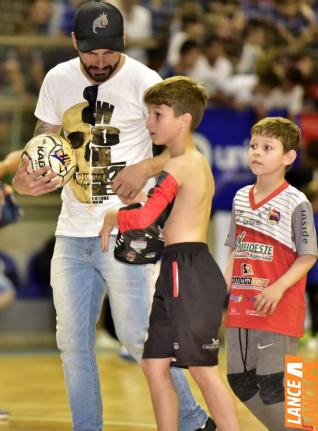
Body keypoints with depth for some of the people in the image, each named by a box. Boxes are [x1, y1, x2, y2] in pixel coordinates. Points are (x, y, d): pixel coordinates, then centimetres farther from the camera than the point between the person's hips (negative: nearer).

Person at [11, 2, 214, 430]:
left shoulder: (144, 82, -9)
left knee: (137, 336, -6)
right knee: (73, 342, 7)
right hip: (72, 234, 5)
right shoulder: (58, 80, 6)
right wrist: (25, 175, -4)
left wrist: (144, 169, -23)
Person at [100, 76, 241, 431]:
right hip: (179, 272, 10)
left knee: (203, 370, -6)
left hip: (186, 272, -10)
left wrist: (112, 217, -4)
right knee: (155, 366, 10)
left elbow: (145, 218, -22)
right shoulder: (200, 163, 18)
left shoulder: (177, 167, -12)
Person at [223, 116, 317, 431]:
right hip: (241, 308, 7)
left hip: (278, 310, -7)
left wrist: (278, 288, -21)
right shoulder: (241, 198, 11)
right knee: (240, 382, 11)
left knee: (273, 387, -8)